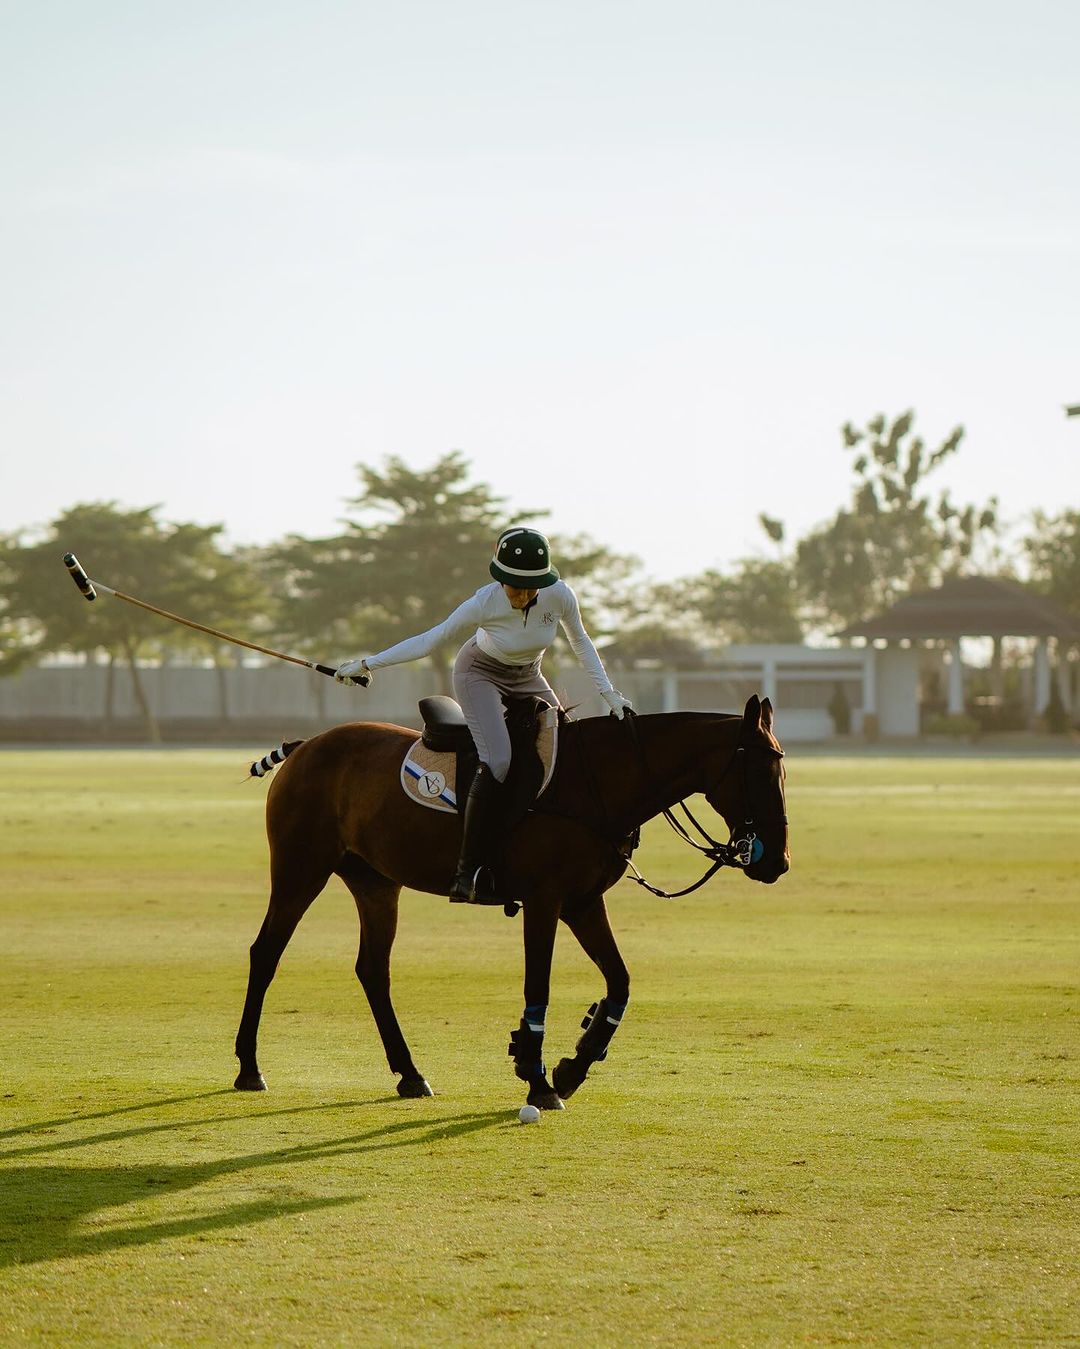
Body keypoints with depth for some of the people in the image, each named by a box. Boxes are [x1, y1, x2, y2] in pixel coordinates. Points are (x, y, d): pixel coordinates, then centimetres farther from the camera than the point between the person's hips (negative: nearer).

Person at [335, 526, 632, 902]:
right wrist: (366, 664, -18)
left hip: (527, 679, 5)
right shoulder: (484, 603, -31)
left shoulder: (559, 596, -23)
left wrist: (608, 692, -5)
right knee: (497, 762, -26)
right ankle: (466, 871, -26)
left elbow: (580, 642, -2)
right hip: (480, 674, -5)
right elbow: (430, 640, -20)